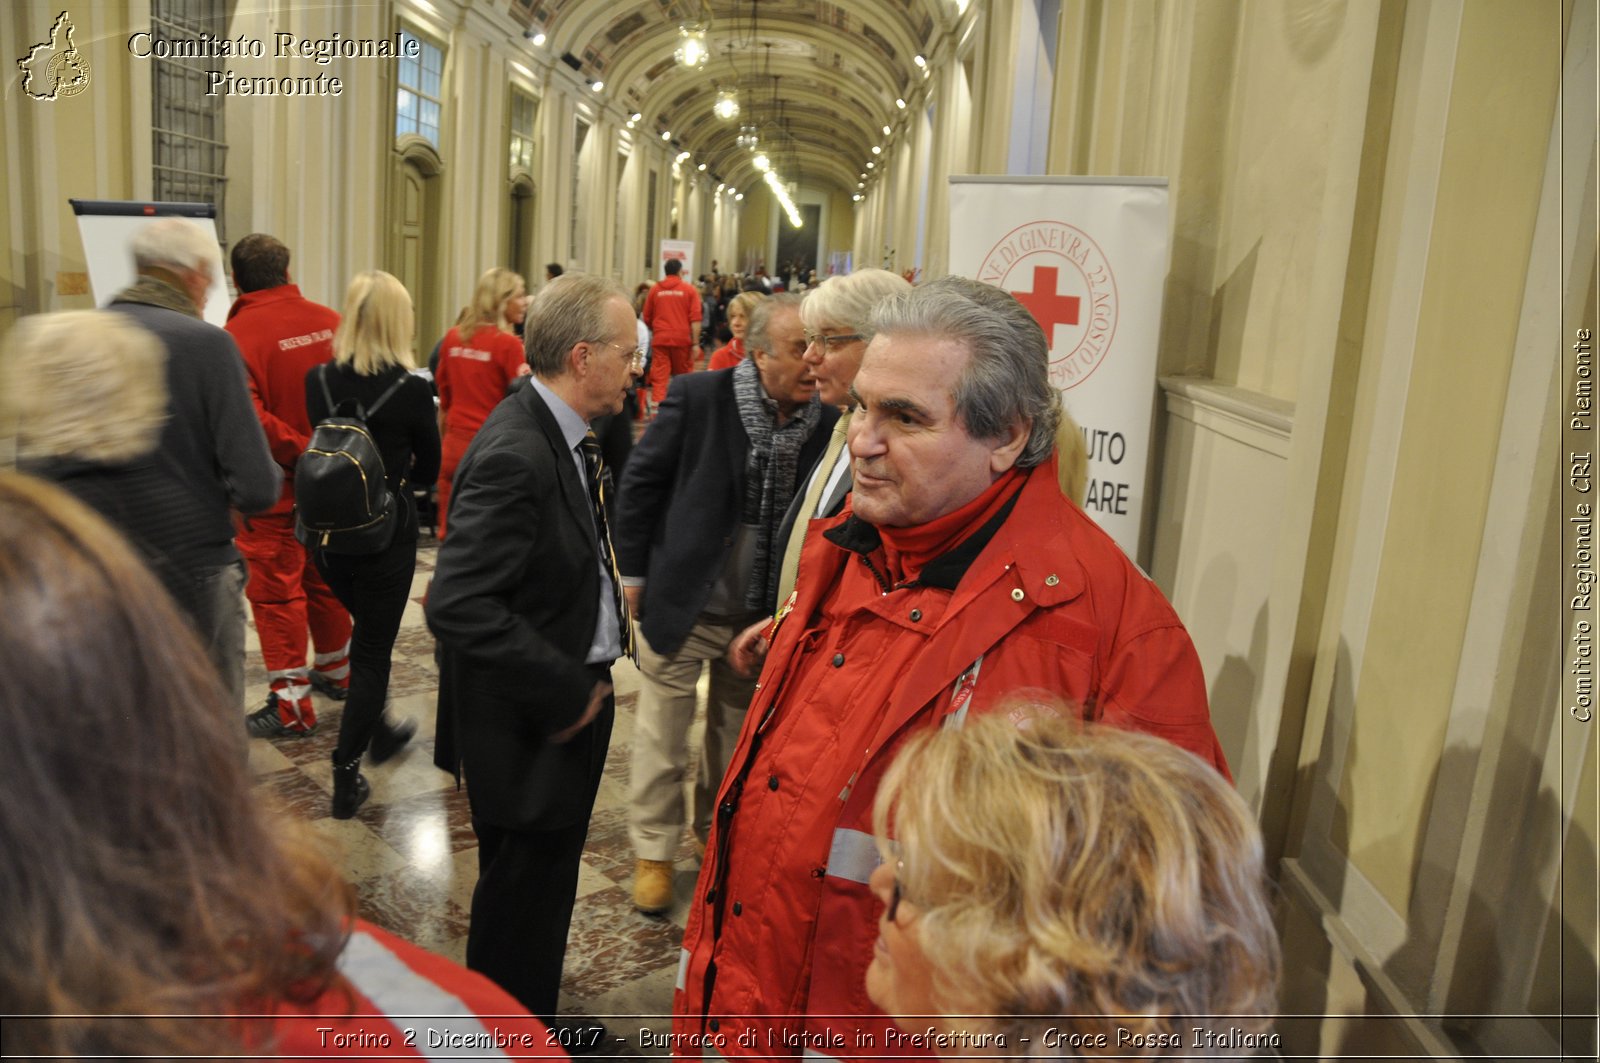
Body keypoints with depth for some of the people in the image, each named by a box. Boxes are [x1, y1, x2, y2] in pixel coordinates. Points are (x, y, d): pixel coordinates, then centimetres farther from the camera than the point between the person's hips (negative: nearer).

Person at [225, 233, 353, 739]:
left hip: (274, 488, -5)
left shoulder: (236, 335, -16)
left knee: (275, 589, 3)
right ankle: (337, 671, 35)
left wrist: (296, 451, -14)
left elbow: (249, 417, -24)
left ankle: (292, 702, 8)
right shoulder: (330, 321, -1)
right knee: (324, 577, 20)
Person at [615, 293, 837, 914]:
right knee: (663, 734, 12)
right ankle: (653, 852, 32)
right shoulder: (697, 397, -14)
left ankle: (716, 831, 43)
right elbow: (641, 483, -6)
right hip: (682, 602, -2)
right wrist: (634, 572, -4)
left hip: (763, 615, 3)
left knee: (736, 734, 20)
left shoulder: (827, 421, -10)